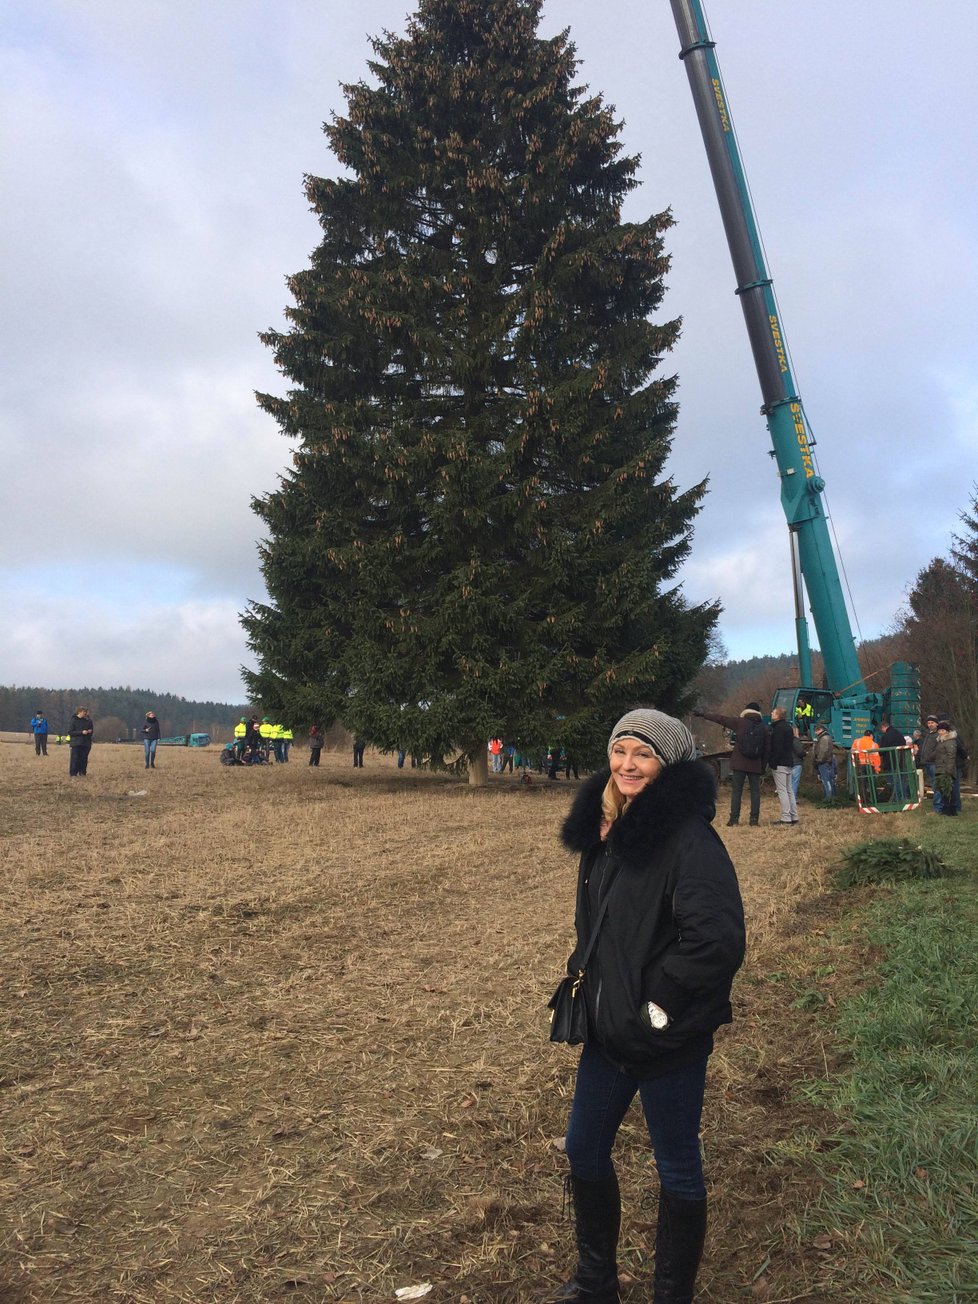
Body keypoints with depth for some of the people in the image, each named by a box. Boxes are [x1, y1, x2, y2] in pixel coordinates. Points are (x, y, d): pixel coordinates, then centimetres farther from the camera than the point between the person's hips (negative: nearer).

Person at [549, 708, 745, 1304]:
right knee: (584, 1148, 20)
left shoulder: (688, 837, -21)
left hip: (669, 1036, -8)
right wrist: (589, 976, 10)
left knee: (677, 1166, 12)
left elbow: (718, 941, -29)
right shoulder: (605, 827, 3)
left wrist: (658, 1004, -21)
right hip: (607, 1026, 8)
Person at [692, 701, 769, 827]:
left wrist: (703, 714, 13)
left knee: (736, 791, 2)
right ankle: (754, 818, 4)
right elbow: (767, 749, 6)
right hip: (756, 765, 2)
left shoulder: (740, 722, -3)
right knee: (755, 791, 7)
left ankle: (734, 818, 0)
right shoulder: (764, 728, 4)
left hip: (739, 763, -2)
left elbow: (720, 718, 3)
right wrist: (763, 767, 13)